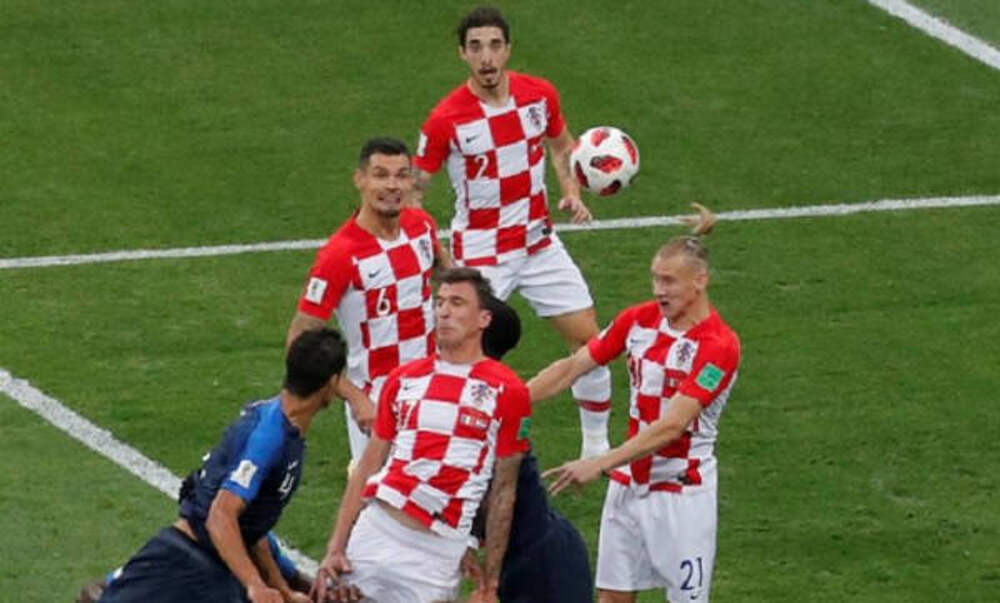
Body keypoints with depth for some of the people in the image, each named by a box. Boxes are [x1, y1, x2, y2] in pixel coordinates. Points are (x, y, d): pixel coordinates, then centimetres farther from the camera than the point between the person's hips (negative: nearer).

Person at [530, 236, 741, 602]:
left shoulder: (718, 345, -19)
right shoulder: (638, 321, 2)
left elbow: (672, 426, -25)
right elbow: (572, 367, 8)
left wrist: (600, 465, -30)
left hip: (682, 492, -6)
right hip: (629, 485, 6)